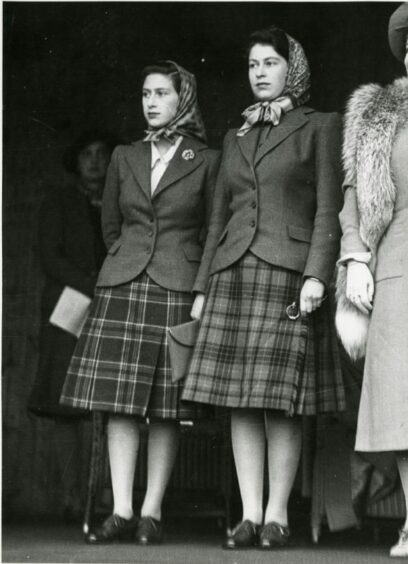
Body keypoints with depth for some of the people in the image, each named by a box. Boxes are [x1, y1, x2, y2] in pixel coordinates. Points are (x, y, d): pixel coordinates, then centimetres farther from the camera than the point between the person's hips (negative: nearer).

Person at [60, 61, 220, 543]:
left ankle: (152, 511, 3)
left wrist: (197, 279, 6)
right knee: (119, 402, -4)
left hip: (179, 288, -3)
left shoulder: (205, 162, 4)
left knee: (167, 405, -2)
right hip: (122, 285, 3)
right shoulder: (125, 157, 13)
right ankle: (121, 510, -2)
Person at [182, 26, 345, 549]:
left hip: (288, 271, -4)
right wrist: (203, 287, 13)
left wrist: (316, 275, -14)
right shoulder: (235, 138, 20)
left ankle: (277, 514, 4)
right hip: (234, 274, 4)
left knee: (281, 400, -4)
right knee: (240, 401, 0)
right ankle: (249, 515, 5)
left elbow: (328, 208, -2)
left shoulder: (319, 127, 7)